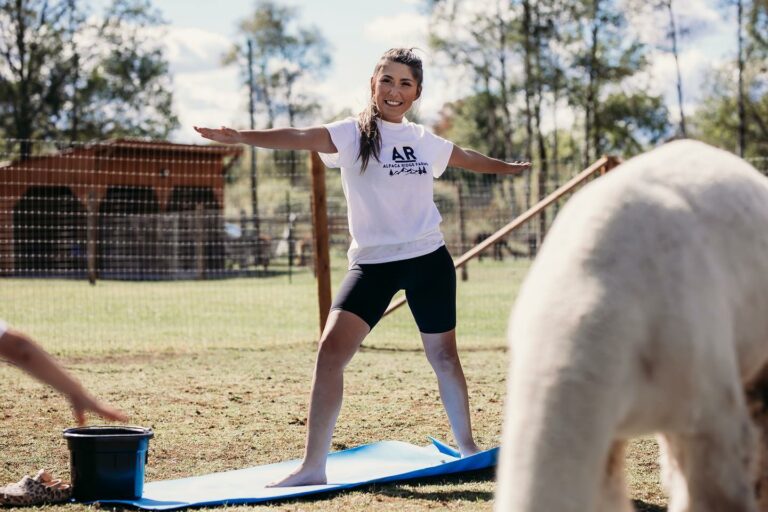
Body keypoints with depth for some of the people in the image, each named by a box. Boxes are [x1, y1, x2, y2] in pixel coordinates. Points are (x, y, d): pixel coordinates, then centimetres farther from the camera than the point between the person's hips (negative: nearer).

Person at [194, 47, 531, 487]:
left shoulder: (426, 142, 9)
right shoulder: (353, 134, -4)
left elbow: (469, 159, 30)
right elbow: (301, 137, -23)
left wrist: (510, 167, 47)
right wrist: (242, 137, -40)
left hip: (428, 258, 3)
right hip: (372, 262, -3)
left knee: (443, 356, 13)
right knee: (331, 348, -17)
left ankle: (468, 447, 35)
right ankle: (313, 467, -12)